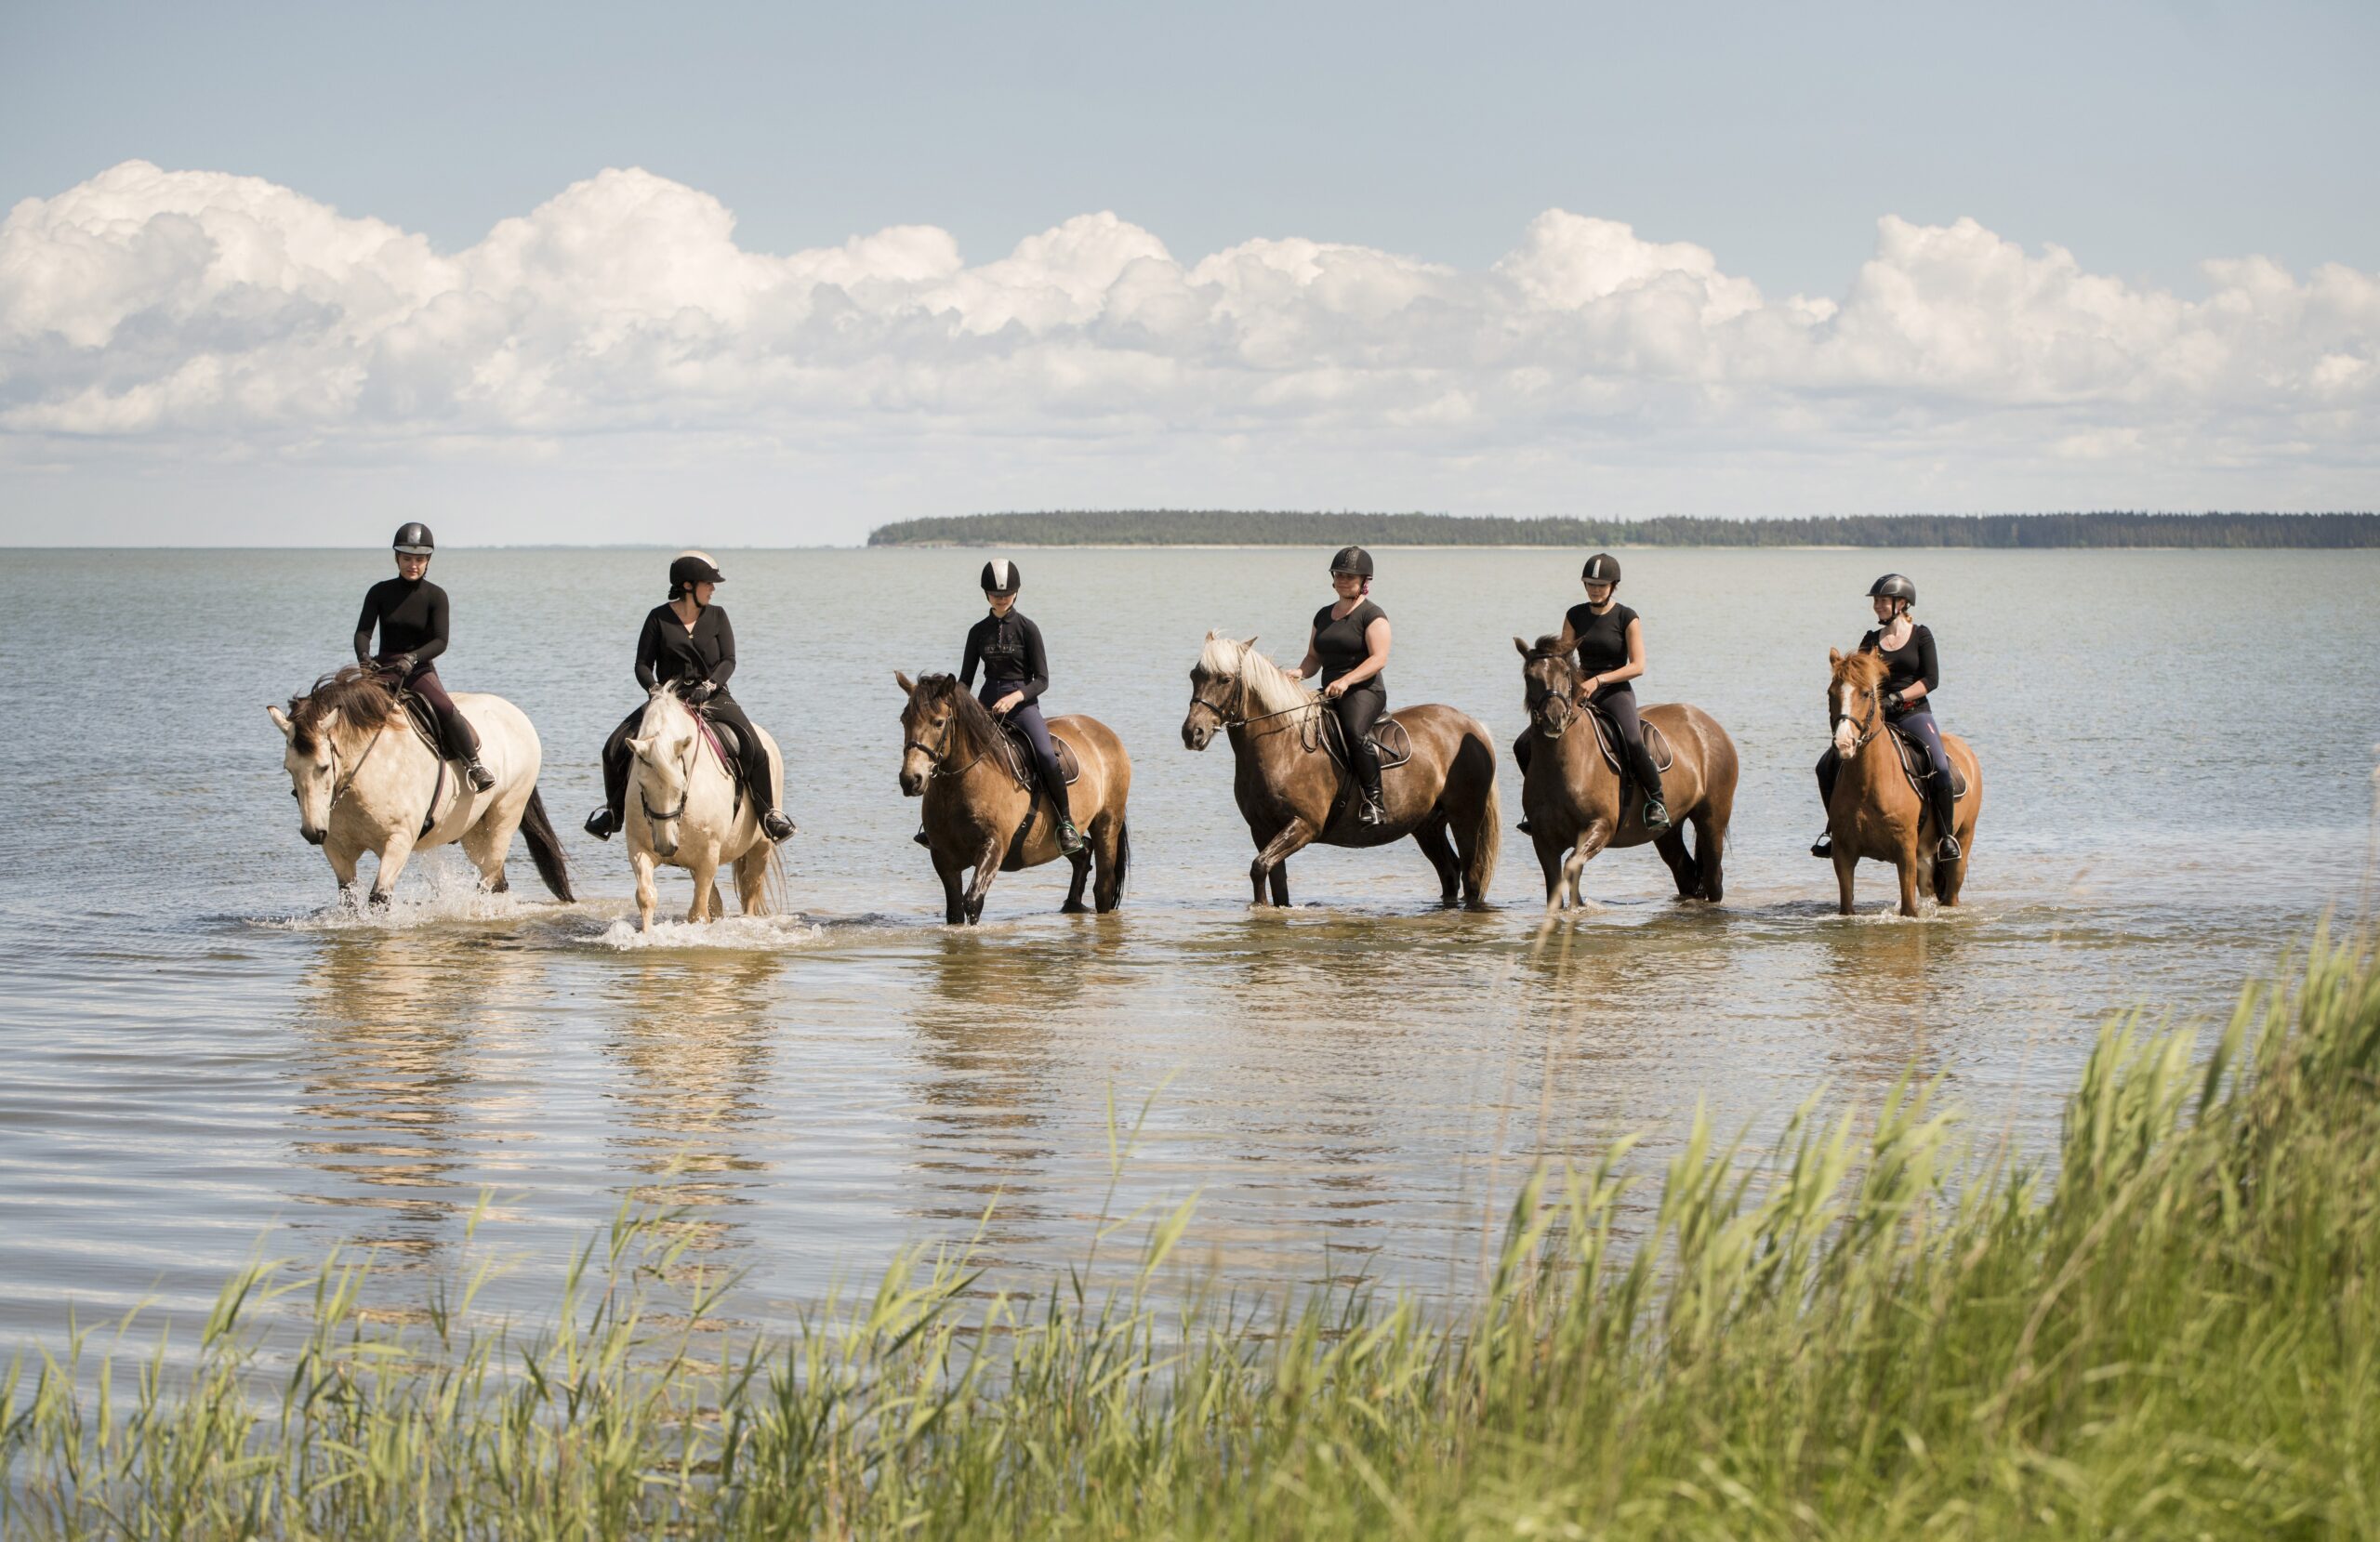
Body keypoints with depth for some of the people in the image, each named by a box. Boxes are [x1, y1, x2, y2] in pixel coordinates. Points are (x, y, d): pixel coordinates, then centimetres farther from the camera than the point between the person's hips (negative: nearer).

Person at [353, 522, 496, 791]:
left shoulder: (435, 596, -2)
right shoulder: (380, 592, 2)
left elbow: (440, 642, -11)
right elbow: (363, 631, -6)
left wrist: (412, 658, -29)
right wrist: (364, 657, -28)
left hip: (420, 669, -2)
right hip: (383, 668, 2)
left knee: (446, 709, -28)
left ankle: (473, 763, -10)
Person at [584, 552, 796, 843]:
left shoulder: (717, 616, 6)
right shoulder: (659, 618, 2)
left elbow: (728, 661, -1)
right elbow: (643, 665, 1)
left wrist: (709, 685, -20)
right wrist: (654, 688, -20)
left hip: (713, 698, 0)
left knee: (754, 749, -26)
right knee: (616, 747, -13)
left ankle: (771, 812, -12)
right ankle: (614, 809, 10)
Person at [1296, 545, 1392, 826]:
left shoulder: (1372, 615, -2)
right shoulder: (1324, 616, 19)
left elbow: (1379, 659, -13)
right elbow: (1314, 657, 22)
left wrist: (1346, 680, -26)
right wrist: (1300, 673, -1)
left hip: (1365, 691, -7)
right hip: (1329, 696, 7)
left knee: (1354, 730, -38)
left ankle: (1374, 801, -33)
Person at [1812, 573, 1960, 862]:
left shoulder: (1921, 636, 3)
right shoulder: (1871, 640, 13)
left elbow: (1931, 680, -5)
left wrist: (1897, 697, -17)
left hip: (1913, 713, -4)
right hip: (1876, 716, 4)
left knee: (1940, 767, -28)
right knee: (1828, 766, -9)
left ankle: (1947, 835, -14)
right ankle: (1835, 829, 7)